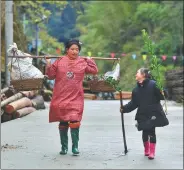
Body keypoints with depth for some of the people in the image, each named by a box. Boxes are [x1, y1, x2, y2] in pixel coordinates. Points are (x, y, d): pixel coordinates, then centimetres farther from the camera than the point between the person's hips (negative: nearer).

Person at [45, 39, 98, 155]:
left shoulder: (83, 62, 4)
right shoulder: (59, 62, 2)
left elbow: (94, 71, 5)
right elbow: (51, 75, 5)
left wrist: (90, 60, 1)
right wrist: (48, 65, -8)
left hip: (76, 98, -1)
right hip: (61, 97, 1)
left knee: (75, 122, -10)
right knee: (63, 123, 9)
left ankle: (75, 147, 2)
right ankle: (64, 147, 21)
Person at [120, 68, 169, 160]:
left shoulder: (152, 84, -11)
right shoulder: (136, 89, 5)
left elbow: (160, 96, -10)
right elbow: (133, 103, 4)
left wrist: (162, 94, -27)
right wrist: (124, 109, -3)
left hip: (153, 113, -4)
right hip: (142, 114, 4)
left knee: (151, 132, 0)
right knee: (145, 132, 10)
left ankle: (152, 152, 11)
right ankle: (146, 150, 30)